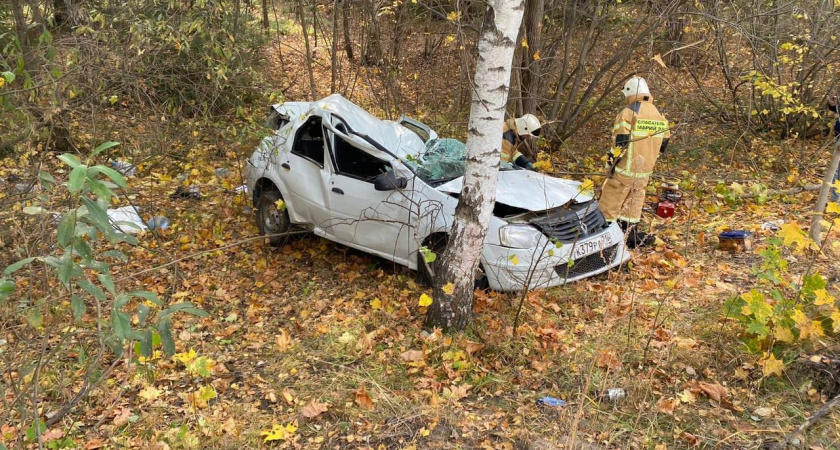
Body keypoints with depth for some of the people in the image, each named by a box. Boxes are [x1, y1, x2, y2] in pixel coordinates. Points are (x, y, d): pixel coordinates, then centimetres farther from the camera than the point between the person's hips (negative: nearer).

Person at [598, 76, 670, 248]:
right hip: (645, 173, 7)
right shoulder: (660, 116, 9)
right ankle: (631, 233, 22)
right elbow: (663, 144, 14)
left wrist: (611, 164, -10)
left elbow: (620, 142, -18)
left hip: (625, 170, -7)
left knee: (610, 204, 2)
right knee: (633, 204, 17)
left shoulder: (629, 112, -13)